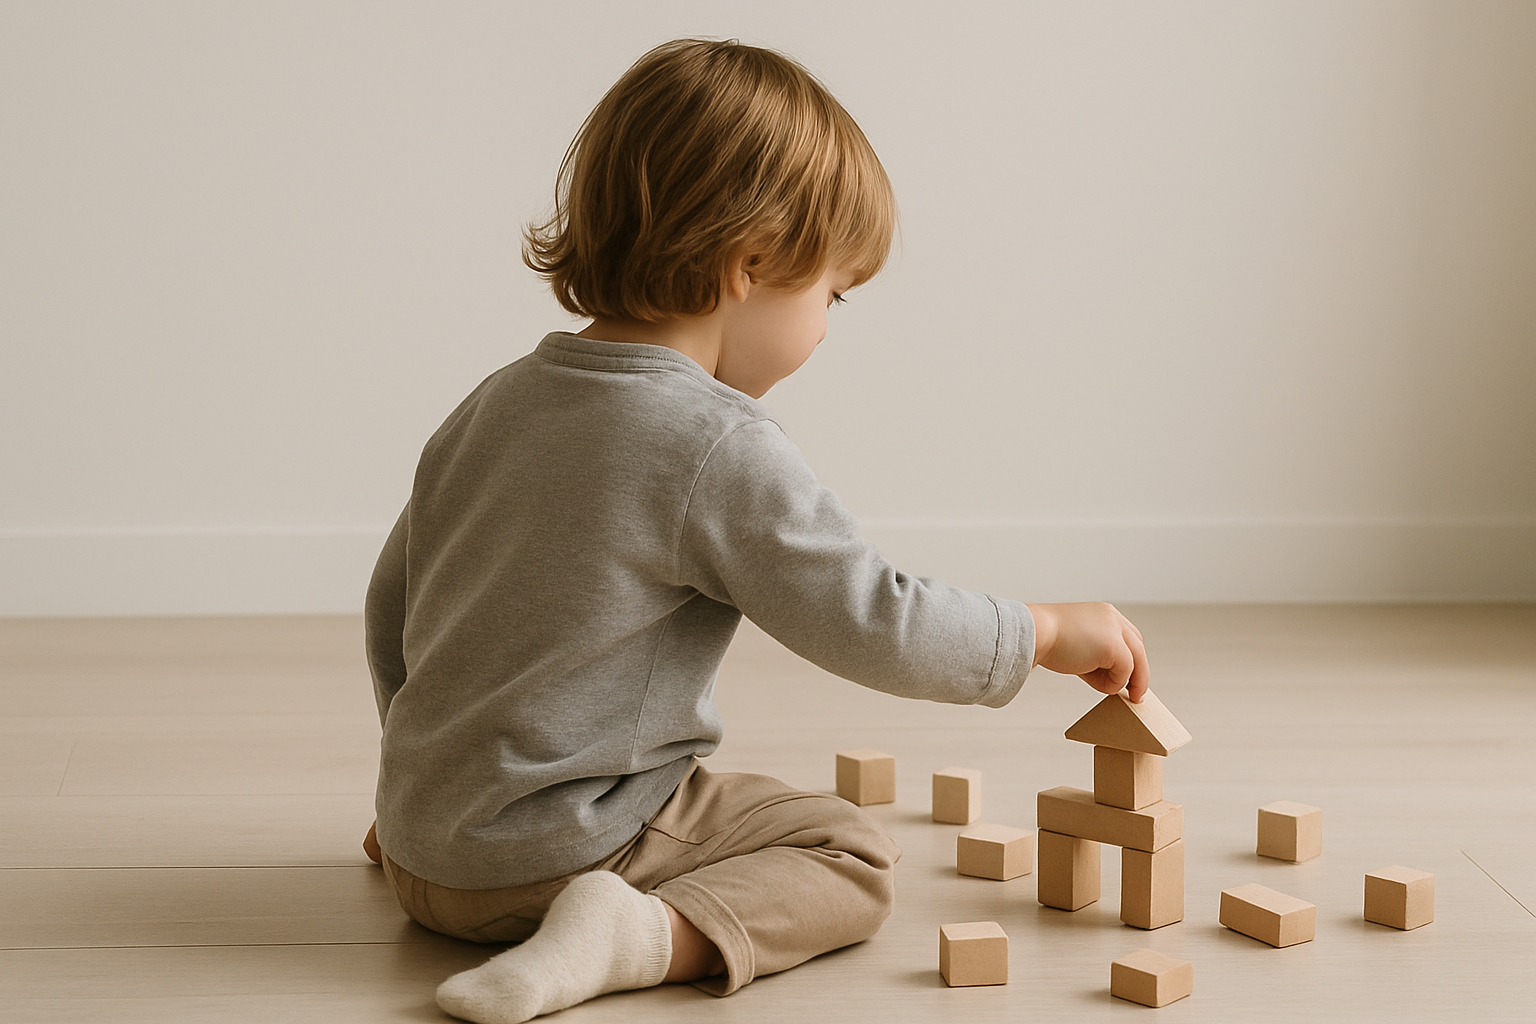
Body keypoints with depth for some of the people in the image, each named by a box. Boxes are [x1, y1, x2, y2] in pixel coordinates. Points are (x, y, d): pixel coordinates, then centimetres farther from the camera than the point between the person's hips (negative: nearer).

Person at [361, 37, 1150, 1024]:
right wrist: (1051, 630, 0)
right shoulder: (718, 445, -18)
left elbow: (393, 607, 15)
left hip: (424, 844, 9)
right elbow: (875, 624, -15)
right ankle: (649, 935, -19)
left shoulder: (494, 405, 6)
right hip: (563, 849, -9)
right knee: (853, 851, -1)